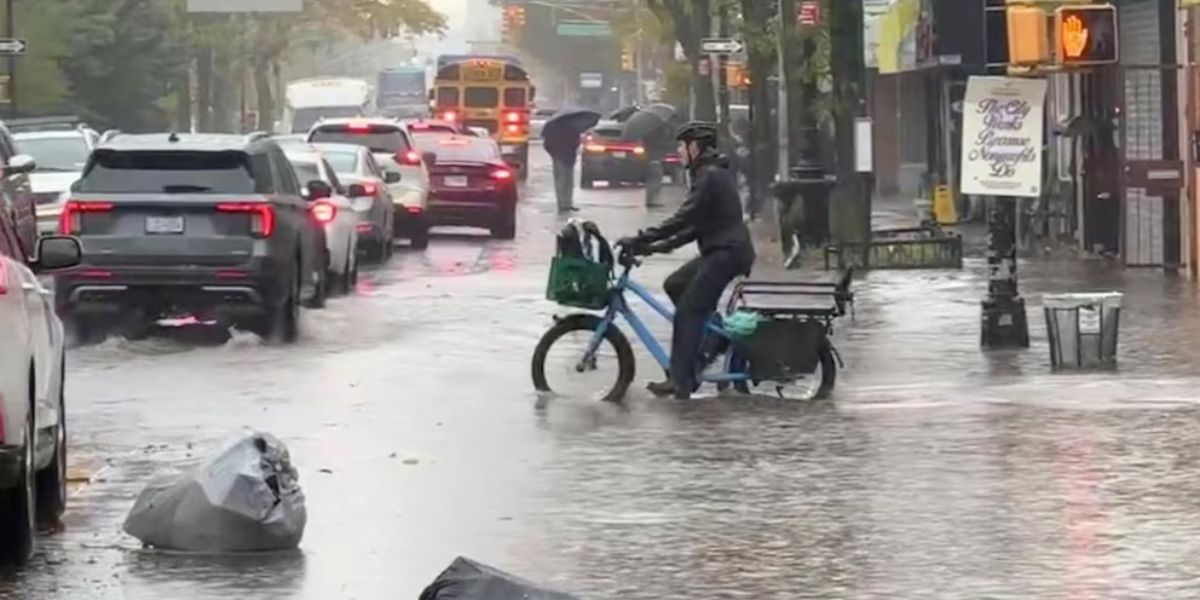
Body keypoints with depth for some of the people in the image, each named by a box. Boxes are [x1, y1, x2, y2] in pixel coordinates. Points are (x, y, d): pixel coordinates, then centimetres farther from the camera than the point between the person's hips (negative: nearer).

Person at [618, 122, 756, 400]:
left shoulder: (710, 176, -14)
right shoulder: (713, 173, 19)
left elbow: (683, 219, -20)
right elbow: (696, 225, 21)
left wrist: (641, 240, -19)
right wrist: (661, 245, 14)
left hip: (727, 253, -10)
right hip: (720, 251, 10)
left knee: (687, 311, -12)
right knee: (675, 285, 14)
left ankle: (680, 382, -15)